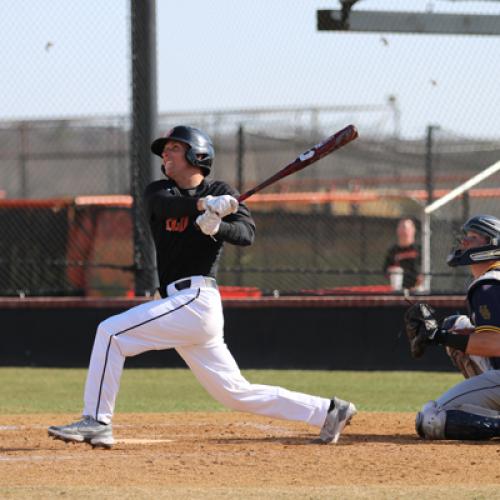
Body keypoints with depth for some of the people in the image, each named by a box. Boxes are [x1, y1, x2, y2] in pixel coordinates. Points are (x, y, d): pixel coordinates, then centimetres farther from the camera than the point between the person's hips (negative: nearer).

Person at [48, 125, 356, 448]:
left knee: (111, 333, -15)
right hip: (184, 305, 7)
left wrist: (215, 226, -32)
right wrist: (204, 204, -28)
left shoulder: (220, 192, 3)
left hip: (196, 299, -7)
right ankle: (328, 411, 15)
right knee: (236, 393, 9)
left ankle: (97, 421, -13)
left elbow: (247, 233, -11)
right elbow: (165, 204, -8)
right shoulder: (158, 191, 16)